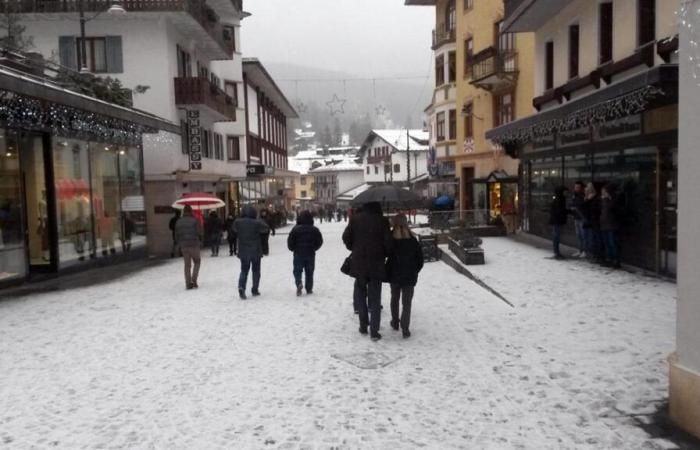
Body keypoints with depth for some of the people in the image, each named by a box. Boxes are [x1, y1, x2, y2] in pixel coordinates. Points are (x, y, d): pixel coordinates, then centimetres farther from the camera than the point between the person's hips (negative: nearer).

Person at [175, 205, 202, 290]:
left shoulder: (178, 222, 6)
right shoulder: (194, 220, -8)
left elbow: (177, 235, 8)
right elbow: (199, 233, -8)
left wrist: (180, 244, 18)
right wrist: (200, 243, 7)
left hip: (183, 246, 4)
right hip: (194, 245, -4)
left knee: (187, 265, 9)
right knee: (197, 262, 11)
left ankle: (188, 283, 8)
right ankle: (194, 280, -1)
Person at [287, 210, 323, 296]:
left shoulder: (296, 229, -9)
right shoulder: (314, 229, -2)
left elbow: (290, 241, -9)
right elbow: (320, 241, 3)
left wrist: (293, 249, 10)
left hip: (298, 254, -2)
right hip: (310, 254, 2)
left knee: (297, 270, 5)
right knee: (309, 272, 12)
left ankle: (299, 283, -21)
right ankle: (309, 289, 14)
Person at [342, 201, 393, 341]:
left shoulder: (355, 219, -3)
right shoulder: (382, 221, -10)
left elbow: (346, 237, 1)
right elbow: (388, 242, -12)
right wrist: (385, 254, 7)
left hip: (359, 263, 2)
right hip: (376, 264, -2)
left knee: (360, 294, 18)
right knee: (375, 298, 6)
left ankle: (363, 326, 21)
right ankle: (374, 331, 4)